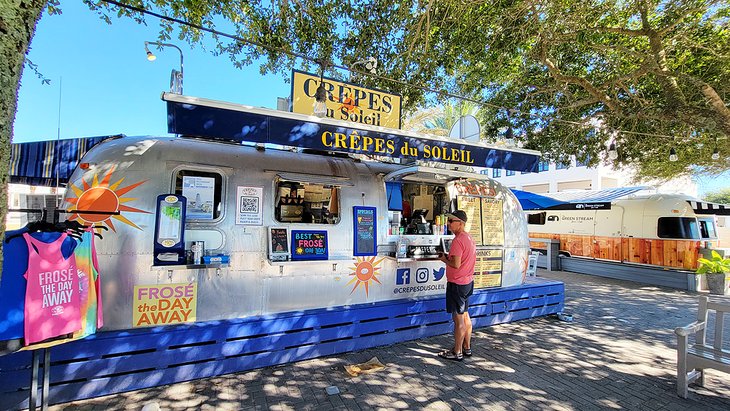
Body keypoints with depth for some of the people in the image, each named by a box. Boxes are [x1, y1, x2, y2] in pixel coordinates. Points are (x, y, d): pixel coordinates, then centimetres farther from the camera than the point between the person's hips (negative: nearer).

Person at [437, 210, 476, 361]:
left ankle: (457, 352, 12)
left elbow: (456, 264, -26)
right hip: (467, 281, 10)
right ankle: (467, 348, 31)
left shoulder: (458, 240, -22)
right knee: (465, 315, 19)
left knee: (458, 318, 1)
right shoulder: (469, 238, 9)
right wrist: (449, 257, 9)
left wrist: (444, 259, -9)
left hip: (457, 284, -10)